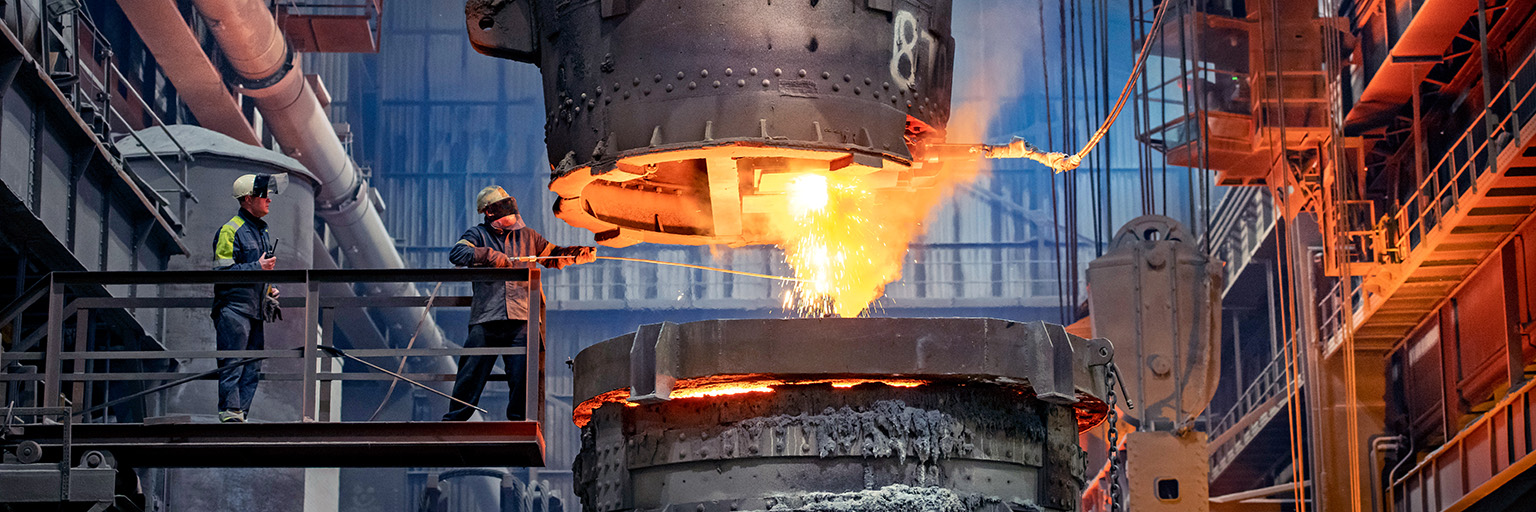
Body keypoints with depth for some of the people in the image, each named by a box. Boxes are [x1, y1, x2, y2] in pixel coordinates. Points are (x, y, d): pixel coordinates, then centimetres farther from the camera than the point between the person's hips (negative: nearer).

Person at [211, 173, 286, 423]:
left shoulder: (262, 230, 19)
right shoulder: (230, 231, -9)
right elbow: (222, 270, -16)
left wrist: (269, 292, 17)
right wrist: (258, 268, -16)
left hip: (256, 309, 9)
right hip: (234, 308, -9)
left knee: (253, 367, 7)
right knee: (233, 364, -9)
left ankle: (241, 413, 10)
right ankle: (230, 414, -9)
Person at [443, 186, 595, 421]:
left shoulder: (527, 236, 19)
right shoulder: (478, 235, 9)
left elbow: (553, 256, 27)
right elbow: (457, 254, -8)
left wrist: (580, 254, 12)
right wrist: (489, 255, -19)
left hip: (520, 321, 2)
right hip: (485, 319, -2)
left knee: (521, 376, -5)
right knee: (471, 373, -1)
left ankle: (518, 419, 5)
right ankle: (454, 420, 7)